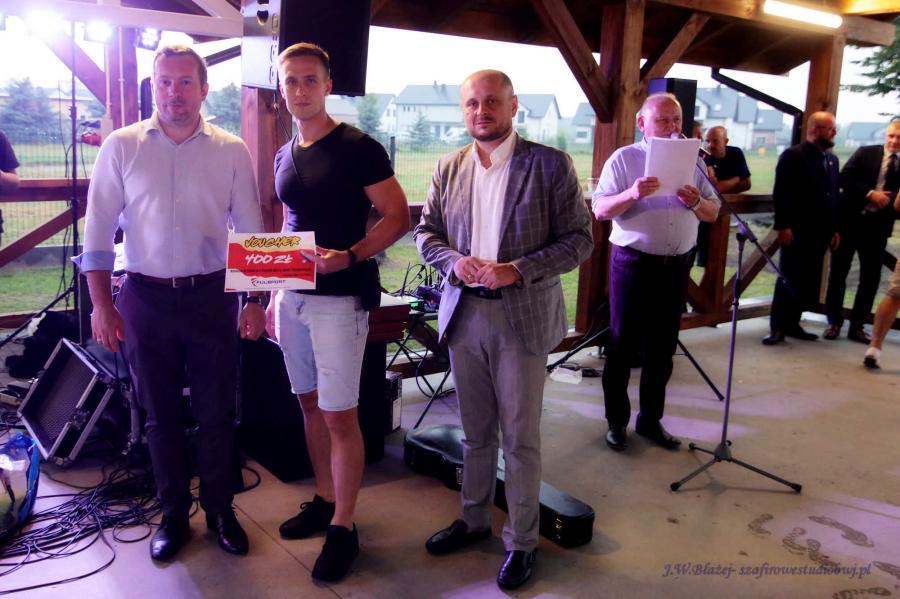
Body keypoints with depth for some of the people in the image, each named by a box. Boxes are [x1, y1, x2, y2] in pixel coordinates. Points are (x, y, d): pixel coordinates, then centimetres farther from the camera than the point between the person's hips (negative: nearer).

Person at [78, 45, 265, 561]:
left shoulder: (232, 151, 1)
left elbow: (251, 229, 3)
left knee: (218, 412, 7)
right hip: (146, 298, 1)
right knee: (161, 413, 11)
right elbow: (99, 228, 1)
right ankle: (174, 514, 27)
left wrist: (255, 300, 0)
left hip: (212, 296, 0)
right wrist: (102, 304, -3)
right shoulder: (122, 147, 1)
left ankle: (221, 509, 26)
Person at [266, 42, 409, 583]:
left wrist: (348, 257, -24)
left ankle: (344, 527, 12)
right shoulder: (286, 156, 13)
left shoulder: (358, 148, -9)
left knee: (339, 414, -2)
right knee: (310, 402, 15)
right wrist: (274, 295, 16)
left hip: (339, 298, -7)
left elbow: (398, 217, -10)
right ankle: (325, 501, 31)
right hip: (292, 295, 7)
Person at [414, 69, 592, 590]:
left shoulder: (550, 165, -5)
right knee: (476, 430, 17)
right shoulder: (449, 168, 8)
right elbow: (426, 231, 11)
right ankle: (474, 520, 34)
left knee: (520, 436, 4)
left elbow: (578, 239, -8)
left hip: (522, 317, -4)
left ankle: (522, 541, 21)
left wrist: (516, 270, -19)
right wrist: (455, 261, -10)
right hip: (464, 313, 4)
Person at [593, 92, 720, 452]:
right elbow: (600, 210, -10)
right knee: (622, 345, 4)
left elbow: (713, 213, 9)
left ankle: (650, 420, 24)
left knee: (662, 347, 11)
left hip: (677, 265, 4)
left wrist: (696, 202, -12)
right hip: (633, 262, -4)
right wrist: (632, 194, -27)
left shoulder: (693, 161, 10)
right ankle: (616, 421, 17)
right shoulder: (624, 159, -2)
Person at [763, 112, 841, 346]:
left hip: (820, 232, 6)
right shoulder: (793, 155, -5)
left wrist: (835, 228, 12)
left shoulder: (832, 159, 16)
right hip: (797, 231, -6)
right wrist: (783, 226, -16)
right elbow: (781, 193, -10)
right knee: (789, 280, -2)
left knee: (808, 283, 7)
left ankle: (792, 324, 17)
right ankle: (777, 327, 6)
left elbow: (833, 196, 16)